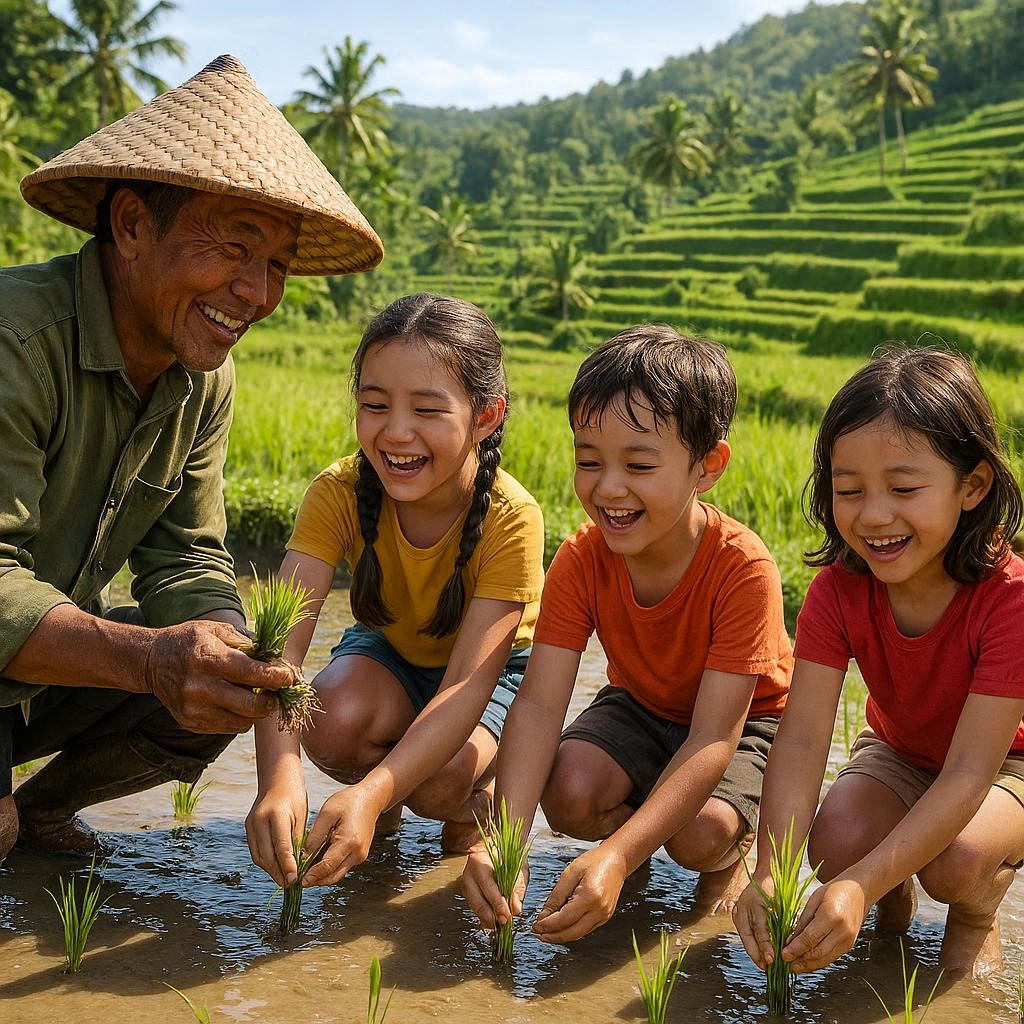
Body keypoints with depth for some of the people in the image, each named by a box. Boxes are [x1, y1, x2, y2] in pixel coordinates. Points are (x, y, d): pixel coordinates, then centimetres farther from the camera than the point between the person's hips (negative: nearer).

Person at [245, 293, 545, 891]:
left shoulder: (511, 519, -32)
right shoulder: (341, 493, -26)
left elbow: (467, 684, -38)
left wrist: (372, 790, -54)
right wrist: (279, 774, -54)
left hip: (492, 669, -2)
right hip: (388, 653, 2)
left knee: (439, 779, -32)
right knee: (333, 721, -31)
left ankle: (480, 800, 6)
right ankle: (385, 811, 3)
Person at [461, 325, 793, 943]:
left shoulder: (744, 570, -33)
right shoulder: (582, 560, -21)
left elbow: (712, 739, -37)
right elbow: (539, 705, -28)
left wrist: (617, 856, -50)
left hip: (745, 721, -3)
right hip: (641, 707, 3)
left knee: (700, 832, -32)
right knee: (568, 796, -26)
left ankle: (731, 855, 6)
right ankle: (635, 831, 9)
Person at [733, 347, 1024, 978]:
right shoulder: (839, 588, -21)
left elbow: (969, 773, -37)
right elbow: (802, 740, -28)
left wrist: (861, 884, -49)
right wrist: (771, 872, -45)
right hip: (900, 753, 3)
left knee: (956, 861, -33)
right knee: (836, 843, -26)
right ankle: (895, 901, 9)